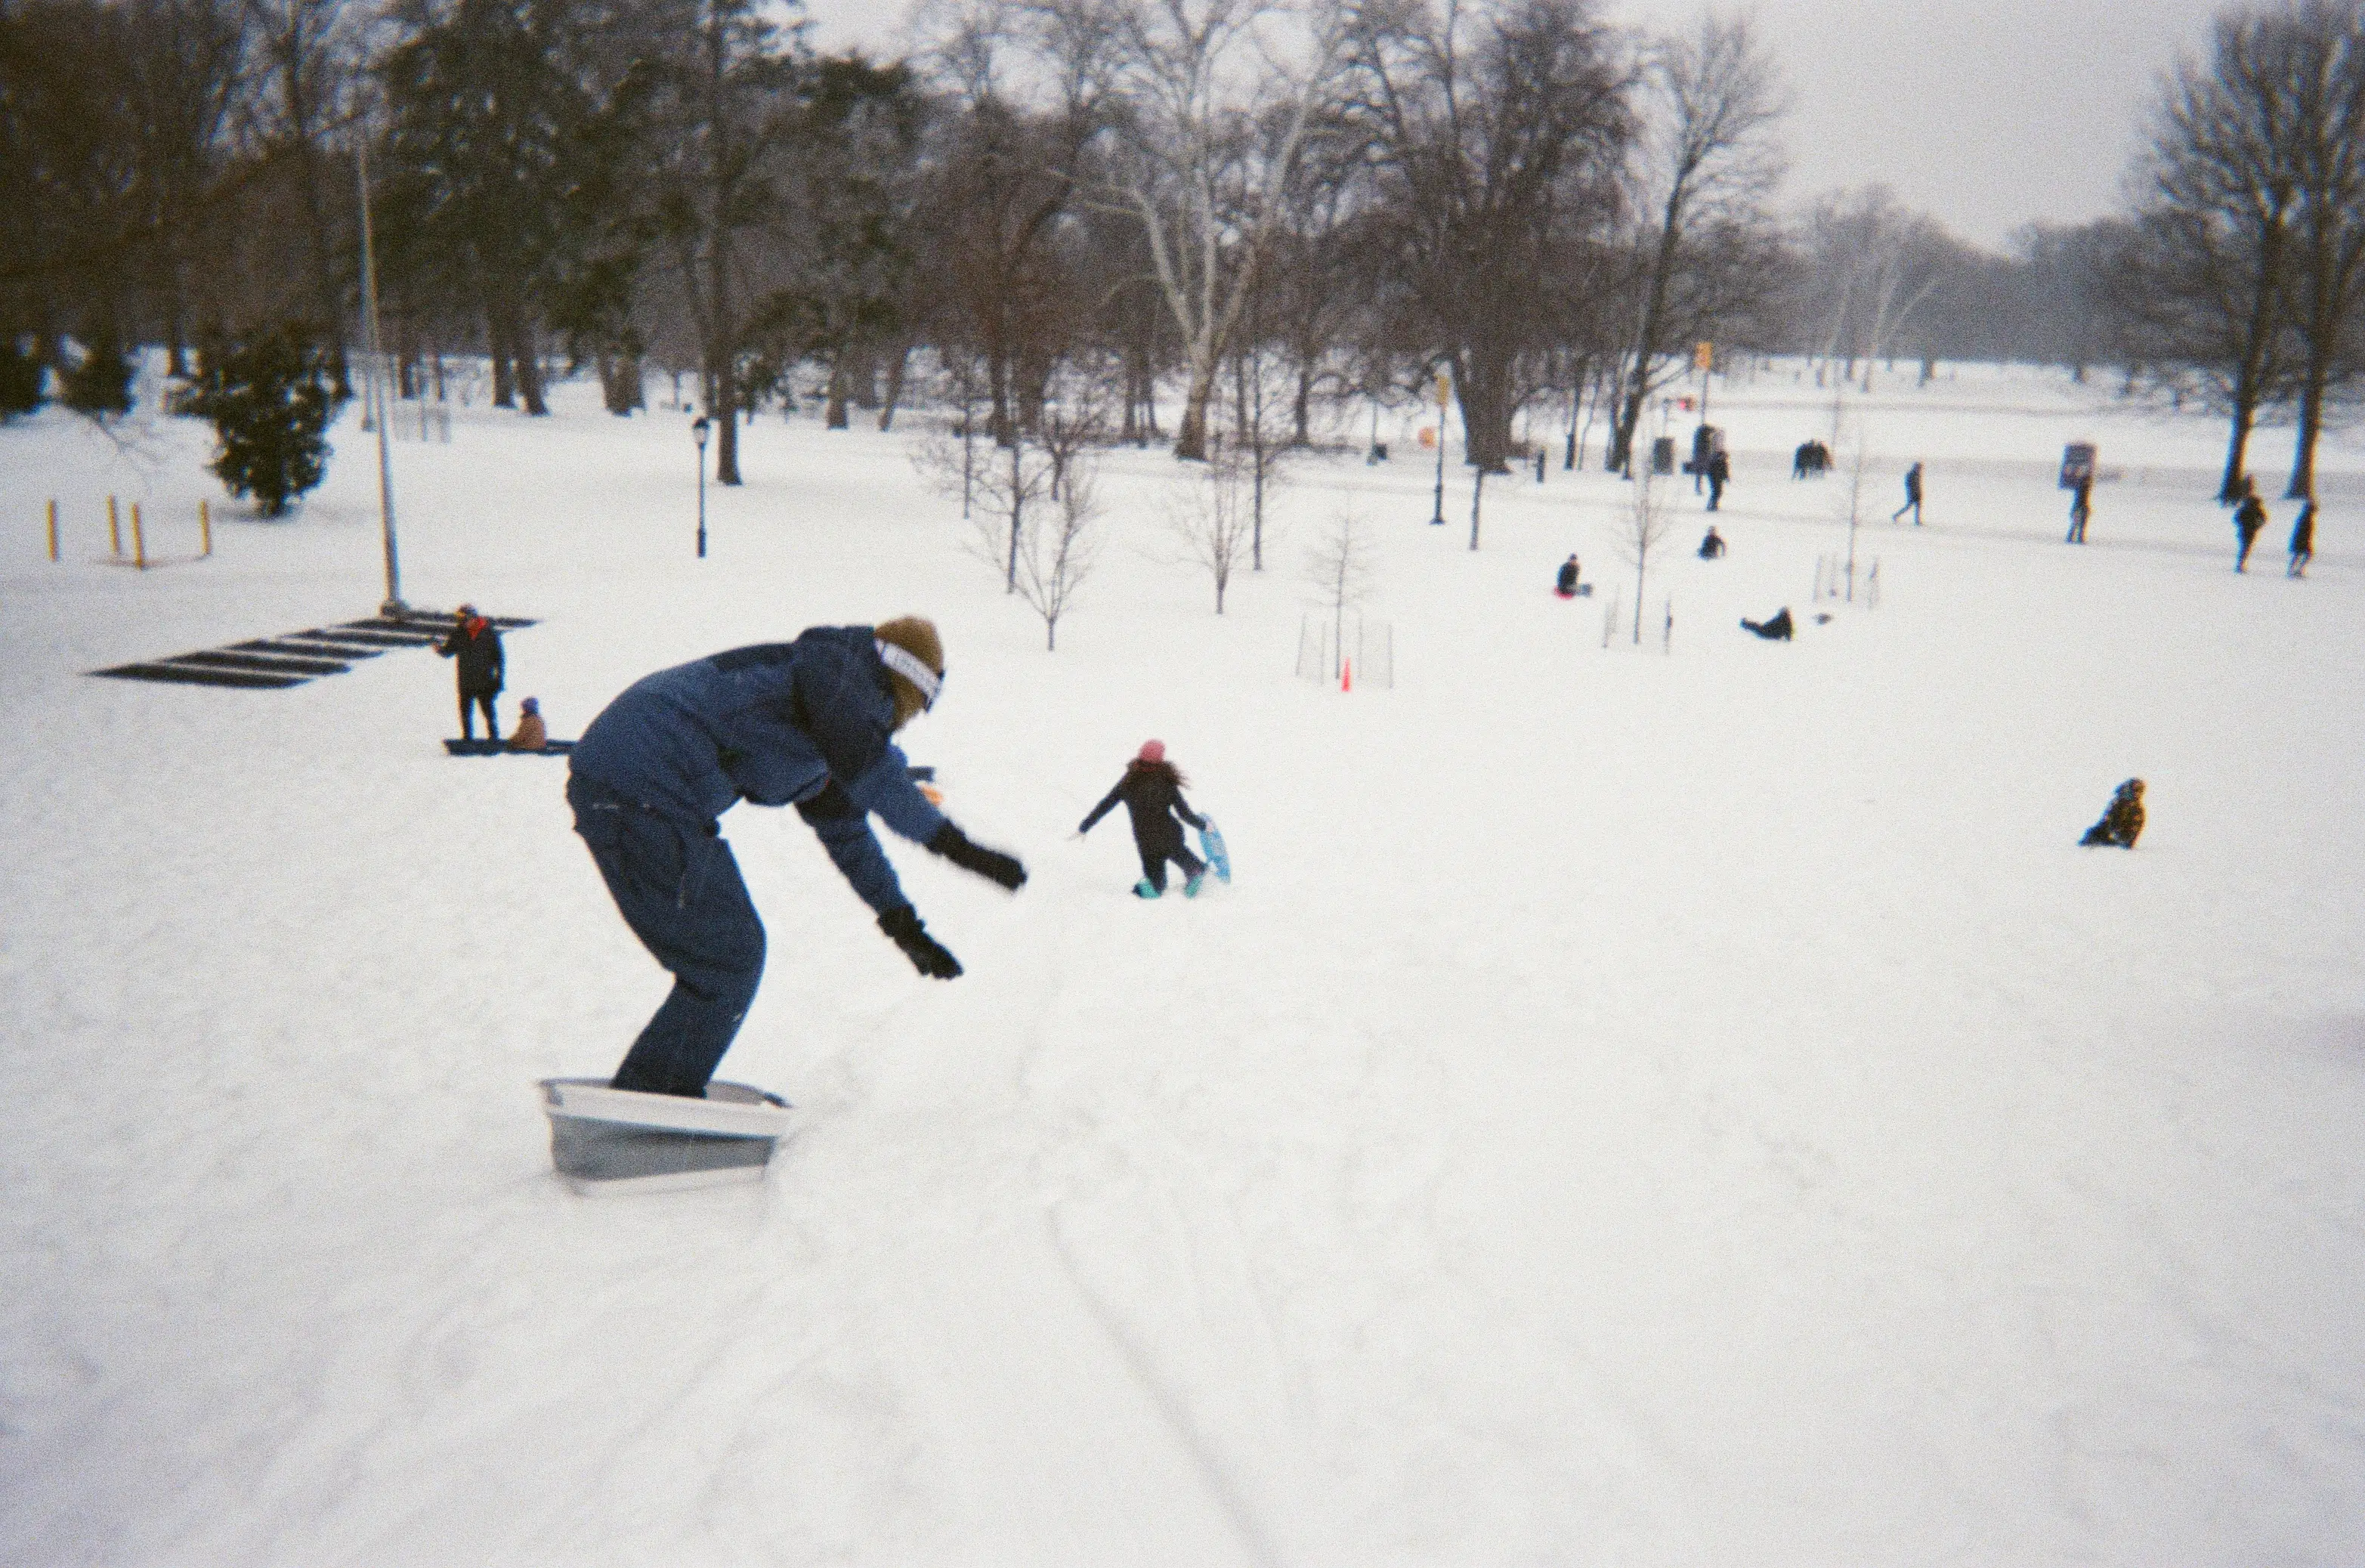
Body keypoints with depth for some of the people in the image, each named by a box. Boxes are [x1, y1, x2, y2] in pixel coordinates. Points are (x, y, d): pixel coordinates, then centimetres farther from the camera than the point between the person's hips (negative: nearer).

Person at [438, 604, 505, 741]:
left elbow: (498, 656, 0)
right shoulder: (459, 633, 2)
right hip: (465, 682, 3)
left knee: (488, 709, 1)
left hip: (484, 681, -3)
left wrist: (499, 678, -3)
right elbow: (449, 651, 5)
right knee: (465, 710, 7)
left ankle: (493, 735, 13)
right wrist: (440, 649, -19)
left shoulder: (489, 633, -5)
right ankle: (467, 737, 16)